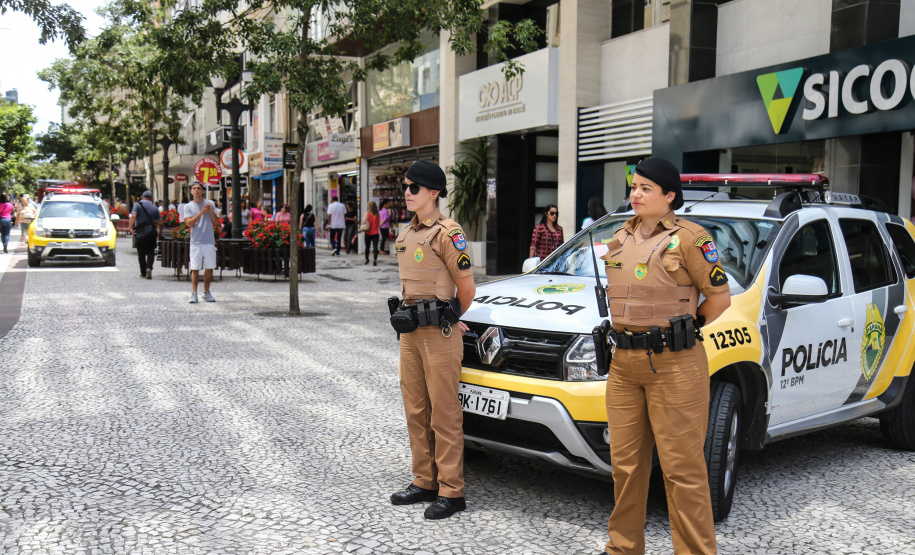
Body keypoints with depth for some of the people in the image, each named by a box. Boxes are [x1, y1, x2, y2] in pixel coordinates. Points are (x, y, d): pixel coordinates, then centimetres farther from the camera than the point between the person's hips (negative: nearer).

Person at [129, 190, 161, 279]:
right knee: (150, 252, 5)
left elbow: (133, 216, -19)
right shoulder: (154, 207, 6)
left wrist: (131, 227, -17)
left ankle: (143, 272, 16)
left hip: (140, 232, -1)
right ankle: (149, 268, -20)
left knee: (141, 253, 11)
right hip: (151, 232, 1)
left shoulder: (137, 205, -3)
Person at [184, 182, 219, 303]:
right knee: (195, 269, -3)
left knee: (209, 268, 4)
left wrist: (211, 210, -11)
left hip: (209, 241, 1)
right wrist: (201, 212, -15)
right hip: (196, 242, -1)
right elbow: (189, 223, -6)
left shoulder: (210, 203, 9)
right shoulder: (188, 206, 6)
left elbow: (216, 222, 4)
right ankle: (194, 293, 1)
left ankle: (206, 292, 15)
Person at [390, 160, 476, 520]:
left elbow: (467, 289, -9)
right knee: (416, 412, 14)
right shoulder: (406, 235, 14)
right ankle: (424, 482, 25)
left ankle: (451, 492, 4)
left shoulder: (446, 234, -11)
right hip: (410, 332, 9)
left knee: (444, 414, -3)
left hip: (439, 334, -8)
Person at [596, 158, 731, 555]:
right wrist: (629, 329, 11)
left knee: (682, 468, -2)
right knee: (626, 462, 14)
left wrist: (682, 328, 2)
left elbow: (720, 297, -4)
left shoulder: (688, 238, -7)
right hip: (624, 362, 7)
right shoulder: (621, 238, 13)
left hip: (674, 365, -7)